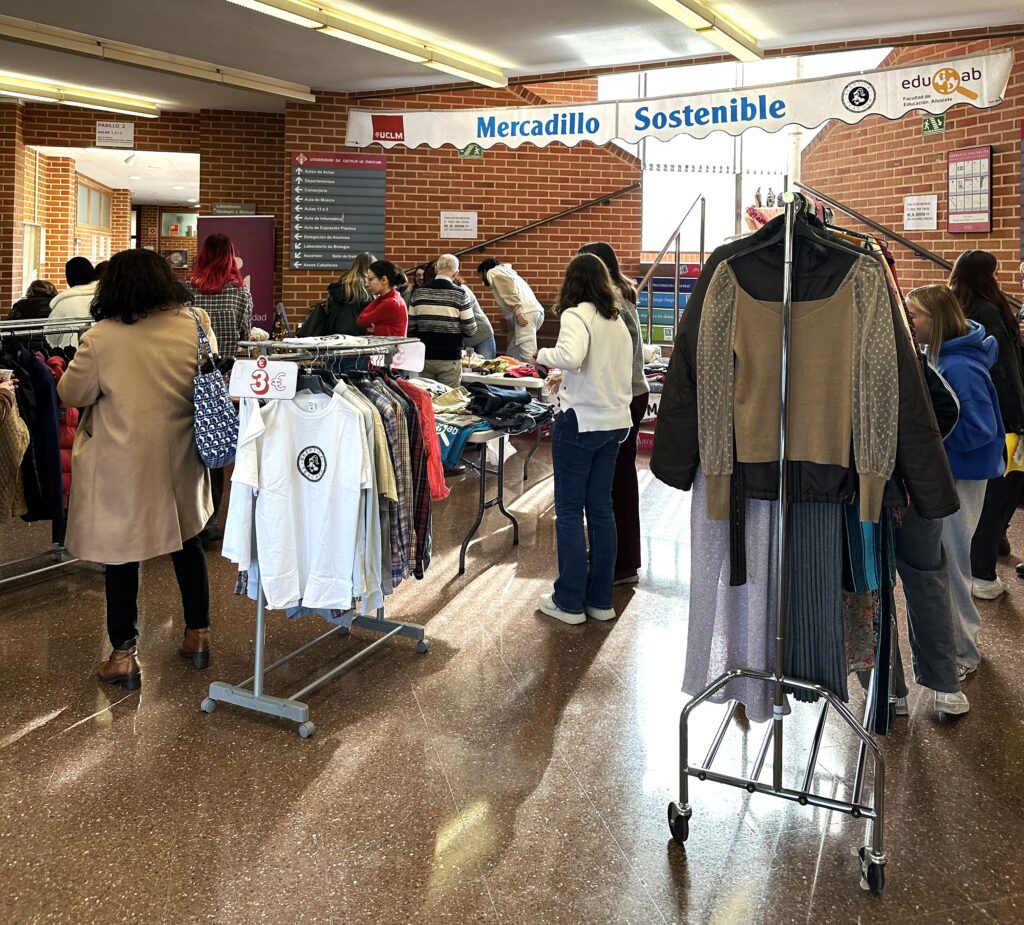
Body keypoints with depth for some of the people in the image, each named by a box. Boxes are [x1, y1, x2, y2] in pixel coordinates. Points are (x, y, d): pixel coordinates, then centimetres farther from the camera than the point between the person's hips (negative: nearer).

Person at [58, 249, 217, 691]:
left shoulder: (100, 338, -16)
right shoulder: (195, 325, -7)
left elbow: (72, 394, -4)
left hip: (121, 466, -4)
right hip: (180, 460, 4)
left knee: (121, 553, 8)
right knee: (187, 541, 19)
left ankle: (124, 654, 15)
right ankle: (198, 635, 29)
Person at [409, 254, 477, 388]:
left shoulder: (419, 292, 1)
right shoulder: (459, 294, -7)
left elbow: (410, 328, 4)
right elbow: (470, 330, -7)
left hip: (424, 357, 3)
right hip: (450, 359, -3)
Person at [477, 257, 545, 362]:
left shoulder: (492, 272, 10)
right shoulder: (506, 271, 37)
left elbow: (508, 283, -12)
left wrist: (517, 310, -18)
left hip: (526, 313, -9)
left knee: (528, 356, -17)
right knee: (513, 355, 13)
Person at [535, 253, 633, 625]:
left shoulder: (576, 315, -11)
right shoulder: (618, 321, 11)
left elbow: (571, 356, -32)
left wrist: (543, 354, -12)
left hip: (580, 421, -7)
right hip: (614, 423, 7)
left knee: (569, 511, 2)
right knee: (601, 508, 12)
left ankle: (569, 601, 8)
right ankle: (600, 600, 18)